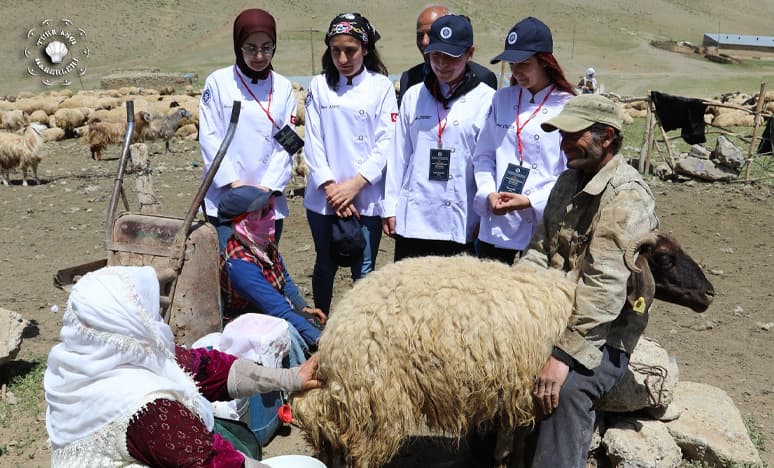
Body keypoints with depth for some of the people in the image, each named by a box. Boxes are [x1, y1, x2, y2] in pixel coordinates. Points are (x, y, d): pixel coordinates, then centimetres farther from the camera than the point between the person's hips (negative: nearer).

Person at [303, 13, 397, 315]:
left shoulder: (381, 86, 1)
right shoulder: (320, 86, 5)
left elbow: (385, 143, -5)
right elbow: (313, 141, 0)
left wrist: (354, 185, -14)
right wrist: (330, 187, -11)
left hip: (367, 198, -2)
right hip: (324, 197, 2)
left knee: (363, 271, 5)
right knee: (325, 266, 15)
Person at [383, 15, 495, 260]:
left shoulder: (486, 99, -3)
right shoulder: (413, 96, 7)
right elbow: (399, 155, 8)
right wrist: (390, 208, 7)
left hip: (461, 222, -2)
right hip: (412, 219, 3)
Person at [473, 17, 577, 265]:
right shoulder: (501, 99, 8)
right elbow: (483, 156, 9)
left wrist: (531, 202, -16)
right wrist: (489, 194, -7)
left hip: (544, 226, -3)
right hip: (496, 227, 4)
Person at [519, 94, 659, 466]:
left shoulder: (627, 196, -16)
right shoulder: (569, 180, 12)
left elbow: (604, 288, -24)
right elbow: (539, 251, 9)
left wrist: (564, 354, -28)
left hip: (602, 336, -8)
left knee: (565, 389, -34)